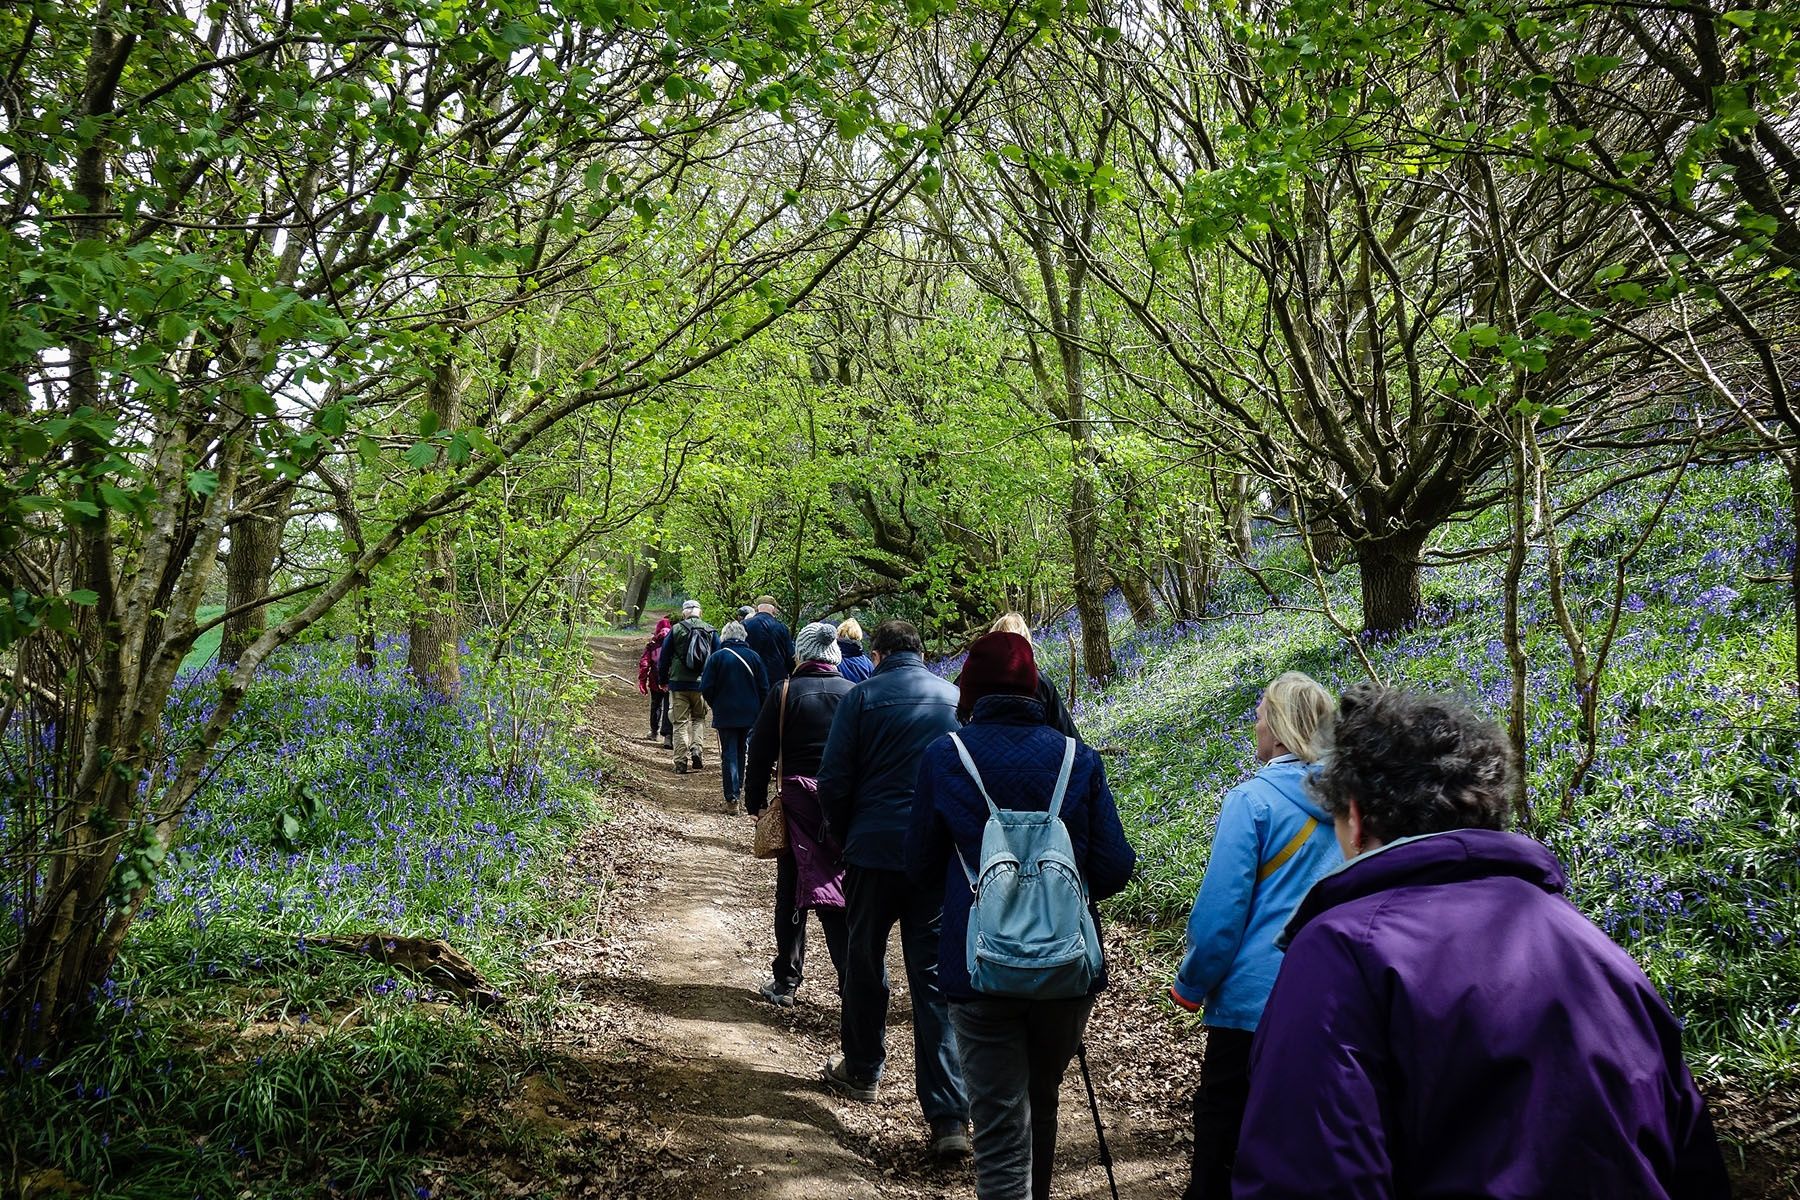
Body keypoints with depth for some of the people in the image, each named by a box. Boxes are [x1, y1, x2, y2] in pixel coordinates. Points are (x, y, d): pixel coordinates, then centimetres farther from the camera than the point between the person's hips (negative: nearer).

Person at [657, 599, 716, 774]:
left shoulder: (676, 630, -1)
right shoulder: (711, 632, 3)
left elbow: (664, 657, 3)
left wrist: (663, 680, 15)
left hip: (678, 683, -1)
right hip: (702, 684, 1)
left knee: (680, 722, 5)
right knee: (699, 718, 18)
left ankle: (681, 762, 2)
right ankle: (696, 749, -4)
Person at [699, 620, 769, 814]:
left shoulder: (717, 657, -7)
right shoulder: (753, 656, -1)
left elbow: (706, 688, -8)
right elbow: (764, 688, 0)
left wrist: (715, 705, 10)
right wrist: (758, 709, 12)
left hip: (725, 714, -2)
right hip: (749, 715, 2)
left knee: (729, 755, 0)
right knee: (741, 753, 17)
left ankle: (732, 799, -6)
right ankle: (738, 792, 26)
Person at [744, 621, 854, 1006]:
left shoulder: (784, 693, -3)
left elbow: (761, 754, -1)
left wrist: (755, 802, 8)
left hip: (797, 804, -1)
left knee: (791, 893, 8)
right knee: (840, 894, 5)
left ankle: (786, 982, 15)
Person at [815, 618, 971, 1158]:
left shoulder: (862, 697, -2)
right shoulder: (956, 699, 7)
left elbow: (834, 780, -4)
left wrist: (843, 836, 12)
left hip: (875, 850, -2)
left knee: (864, 960, 18)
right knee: (934, 976, 2)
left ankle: (861, 1071, 34)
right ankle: (949, 1118, -4)